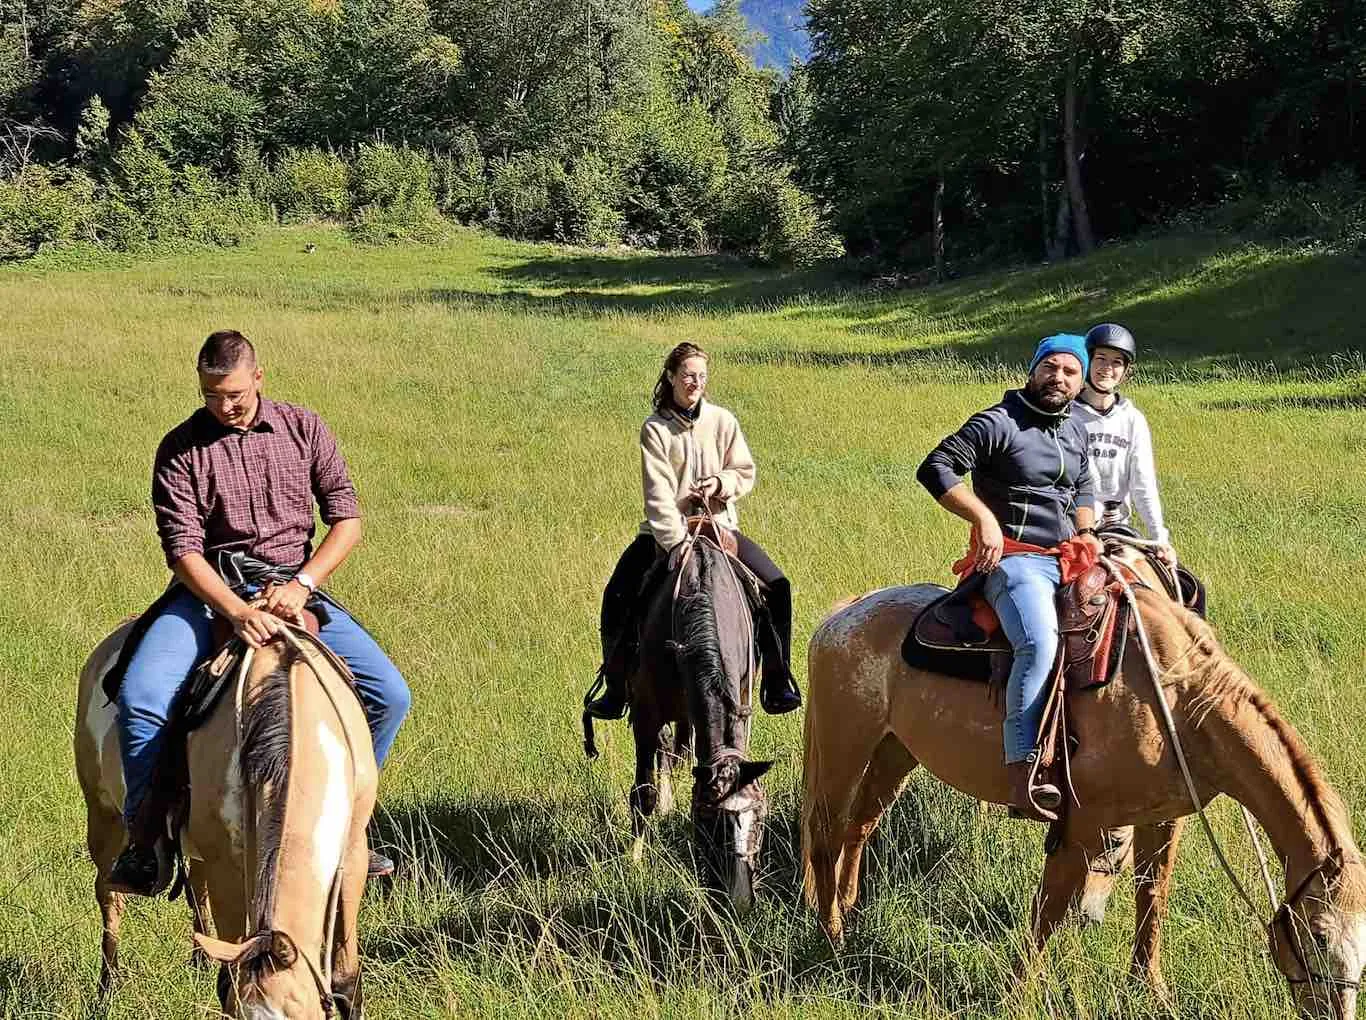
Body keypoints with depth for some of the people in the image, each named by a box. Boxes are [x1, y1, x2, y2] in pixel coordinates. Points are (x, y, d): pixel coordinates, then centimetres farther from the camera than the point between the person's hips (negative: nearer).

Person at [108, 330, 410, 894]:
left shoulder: (303, 428, 4)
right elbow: (183, 550, -12)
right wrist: (238, 611, -28)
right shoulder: (180, 450, -3)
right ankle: (145, 838, -11)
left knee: (389, 696, -11)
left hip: (293, 587, 2)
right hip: (210, 592, -2)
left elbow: (347, 518, 2)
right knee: (140, 697, -28)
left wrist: (302, 583, -15)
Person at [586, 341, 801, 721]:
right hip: (665, 532, -2)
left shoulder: (723, 421, 0)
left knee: (777, 586, -13)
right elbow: (658, 494, -16)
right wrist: (676, 544, -26)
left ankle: (776, 684, -3)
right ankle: (616, 689, -3)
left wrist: (721, 482, -16)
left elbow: (745, 474, 6)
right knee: (618, 597, -17)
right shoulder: (655, 429, -7)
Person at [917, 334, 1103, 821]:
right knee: (1040, 643, -33)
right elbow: (935, 470, -12)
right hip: (1013, 558, -9)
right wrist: (985, 518, -20)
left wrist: (1086, 533, 14)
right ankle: (1022, 773, -40)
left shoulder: (1075, 431, 18)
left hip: (1067, 559, 9)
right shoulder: (998, 424, -6)